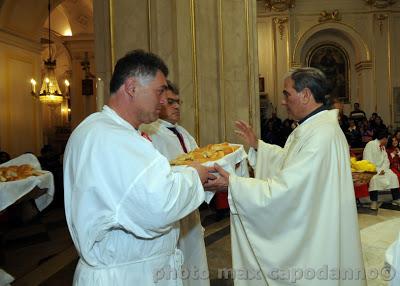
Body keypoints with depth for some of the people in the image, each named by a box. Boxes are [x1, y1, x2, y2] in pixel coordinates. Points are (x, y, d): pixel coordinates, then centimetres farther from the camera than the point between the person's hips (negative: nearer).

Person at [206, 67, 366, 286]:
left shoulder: (322, 135, -28)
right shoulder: (312, 127, 5)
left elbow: (284, 190, -29)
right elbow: (288, 159, 19)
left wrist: (232, 183, -24)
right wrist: (257, 145, 10)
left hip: (317, 241, -9)